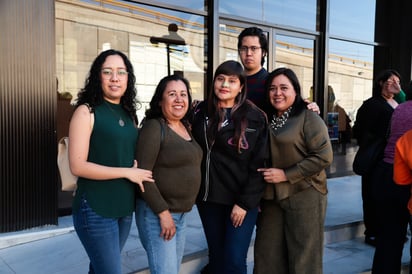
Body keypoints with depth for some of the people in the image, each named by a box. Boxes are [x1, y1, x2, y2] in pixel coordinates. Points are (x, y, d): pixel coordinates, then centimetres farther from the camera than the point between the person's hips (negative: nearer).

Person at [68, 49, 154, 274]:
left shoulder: (129, 113, 10)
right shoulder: (86, 112, -9)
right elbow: (77, 166, -16)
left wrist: (138, 170, -2)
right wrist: (127, 172, -15)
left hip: (125, 207, 6)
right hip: (96, 209, -6)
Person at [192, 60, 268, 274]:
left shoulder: (255, 117, -7)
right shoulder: (202, 112, 4)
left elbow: (259, 165, -9)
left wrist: (245, 202, -12)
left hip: (241, 200, -3)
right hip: (208, 198, 4)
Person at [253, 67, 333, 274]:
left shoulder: (308, 118, -8)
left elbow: (324, 156, -15)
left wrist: (286, 174, -17)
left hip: (304, 195, -6)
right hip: (271, 196, 6)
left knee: (303, 257, 6)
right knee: (267, 256, 12)